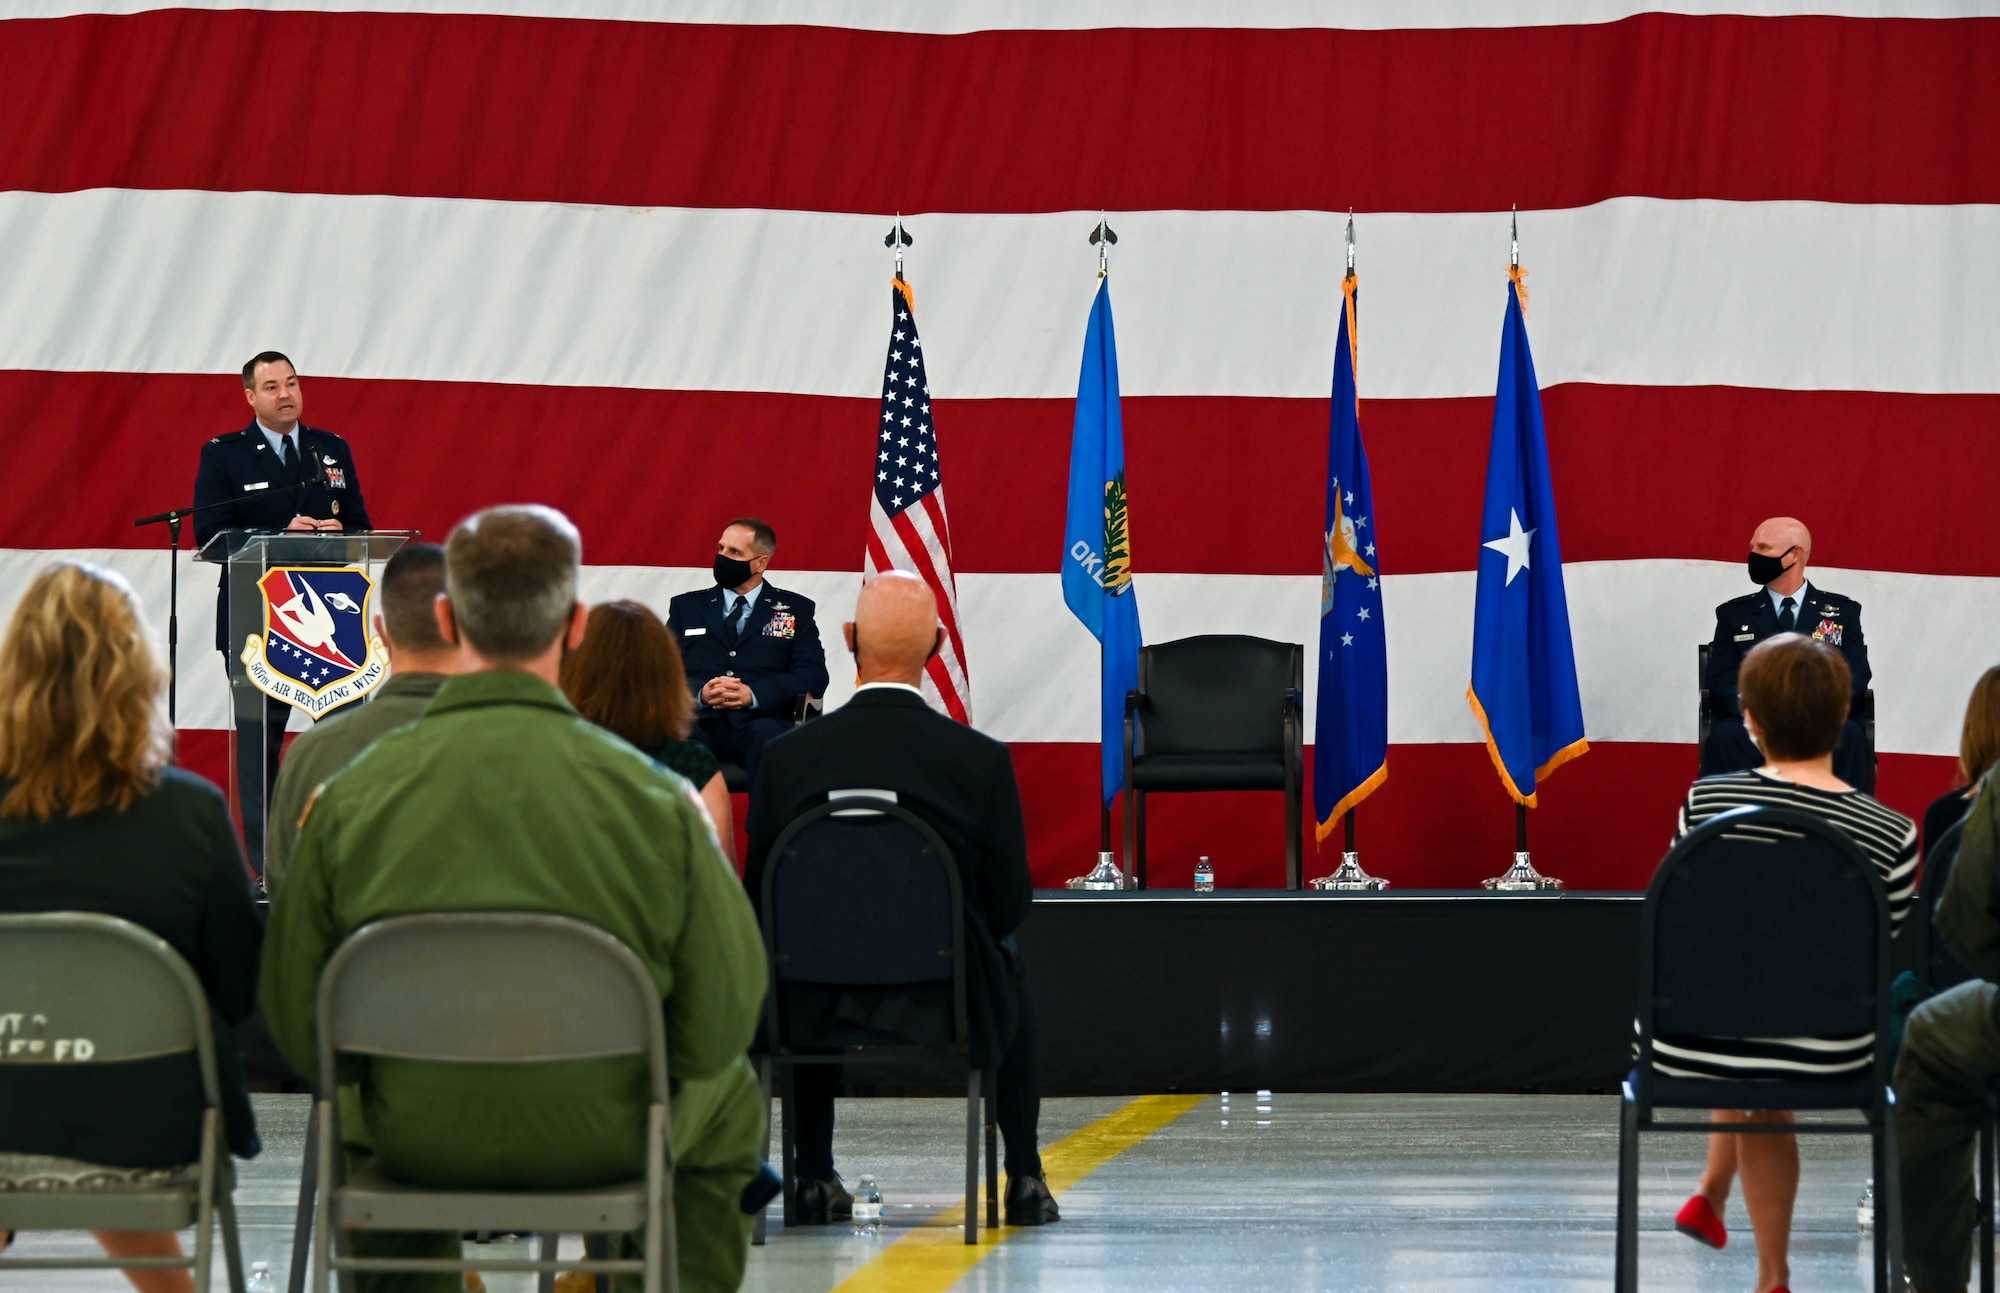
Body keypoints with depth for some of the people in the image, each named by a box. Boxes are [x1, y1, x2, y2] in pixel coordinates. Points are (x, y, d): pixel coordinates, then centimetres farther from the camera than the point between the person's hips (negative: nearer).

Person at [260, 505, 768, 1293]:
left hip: (416, 1139, 1)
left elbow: (297, 1031, -5)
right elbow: (719, 1026, -11)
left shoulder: (350, 798, -13)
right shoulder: (654, 799, -16)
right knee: (729, 1103, 33)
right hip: (602, 1138, -1)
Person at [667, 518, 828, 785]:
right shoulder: (686, 607, 21)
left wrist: (753, 695, -13)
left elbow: (813, 676, 3)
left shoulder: (795, 610, 16)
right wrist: (701, 693, -12)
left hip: (759, 723, -1)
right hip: (699, 723, 1)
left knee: (767, 734, -38)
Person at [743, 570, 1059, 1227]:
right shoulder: (983, 760, -15)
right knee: (1011, 966, 35)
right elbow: (1010, 907, -7)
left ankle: (815, 1178, 35)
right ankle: (1025, 1182, 35)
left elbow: (759, 900, -3)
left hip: (819, 1010, 1)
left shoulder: (786, 756, -12)